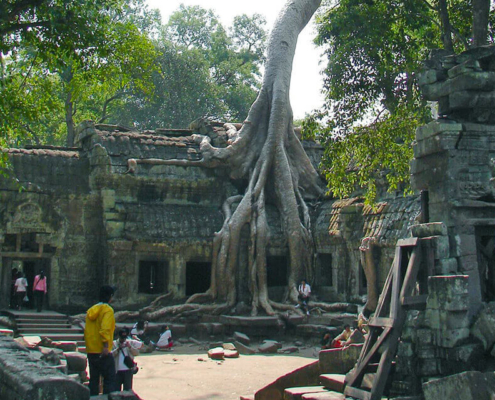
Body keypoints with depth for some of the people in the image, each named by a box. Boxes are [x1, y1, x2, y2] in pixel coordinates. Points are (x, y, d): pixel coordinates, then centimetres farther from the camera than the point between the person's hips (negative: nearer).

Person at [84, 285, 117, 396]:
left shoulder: (91, 310, 14)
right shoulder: (107, 310, -9)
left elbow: (86, 330, 18)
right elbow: (105, 329, -22)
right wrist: (106, 345, -23)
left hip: (91, 351, 8)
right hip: (103, 352, -7)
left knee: (93, 379, 13)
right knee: (109, 379, -4)